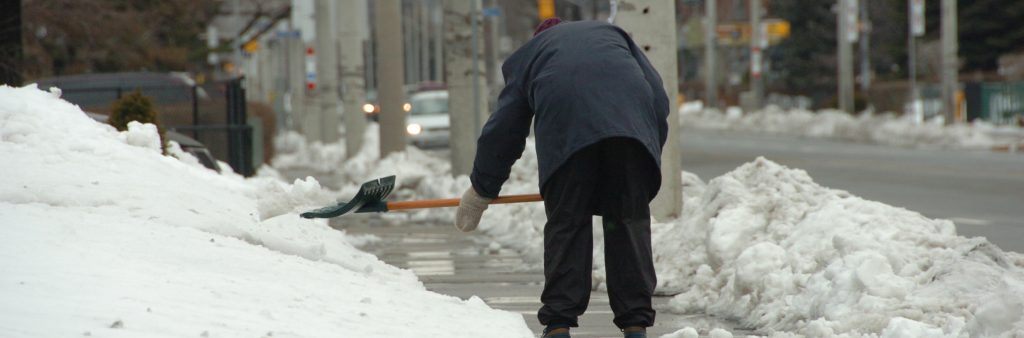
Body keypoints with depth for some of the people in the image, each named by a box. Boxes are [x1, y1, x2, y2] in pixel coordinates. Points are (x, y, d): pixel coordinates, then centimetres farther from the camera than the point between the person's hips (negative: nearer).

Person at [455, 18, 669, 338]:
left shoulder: (526, 56, 35)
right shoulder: (612, 33, 39)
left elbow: (502, 131, 33)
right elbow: (659, 99, 27)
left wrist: (480, 193, 41)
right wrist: (648, 164, 33)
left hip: (565, 127, -1)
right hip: (631, 118, 1)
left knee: (566, 223, 7)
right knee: (629, 221, 7)